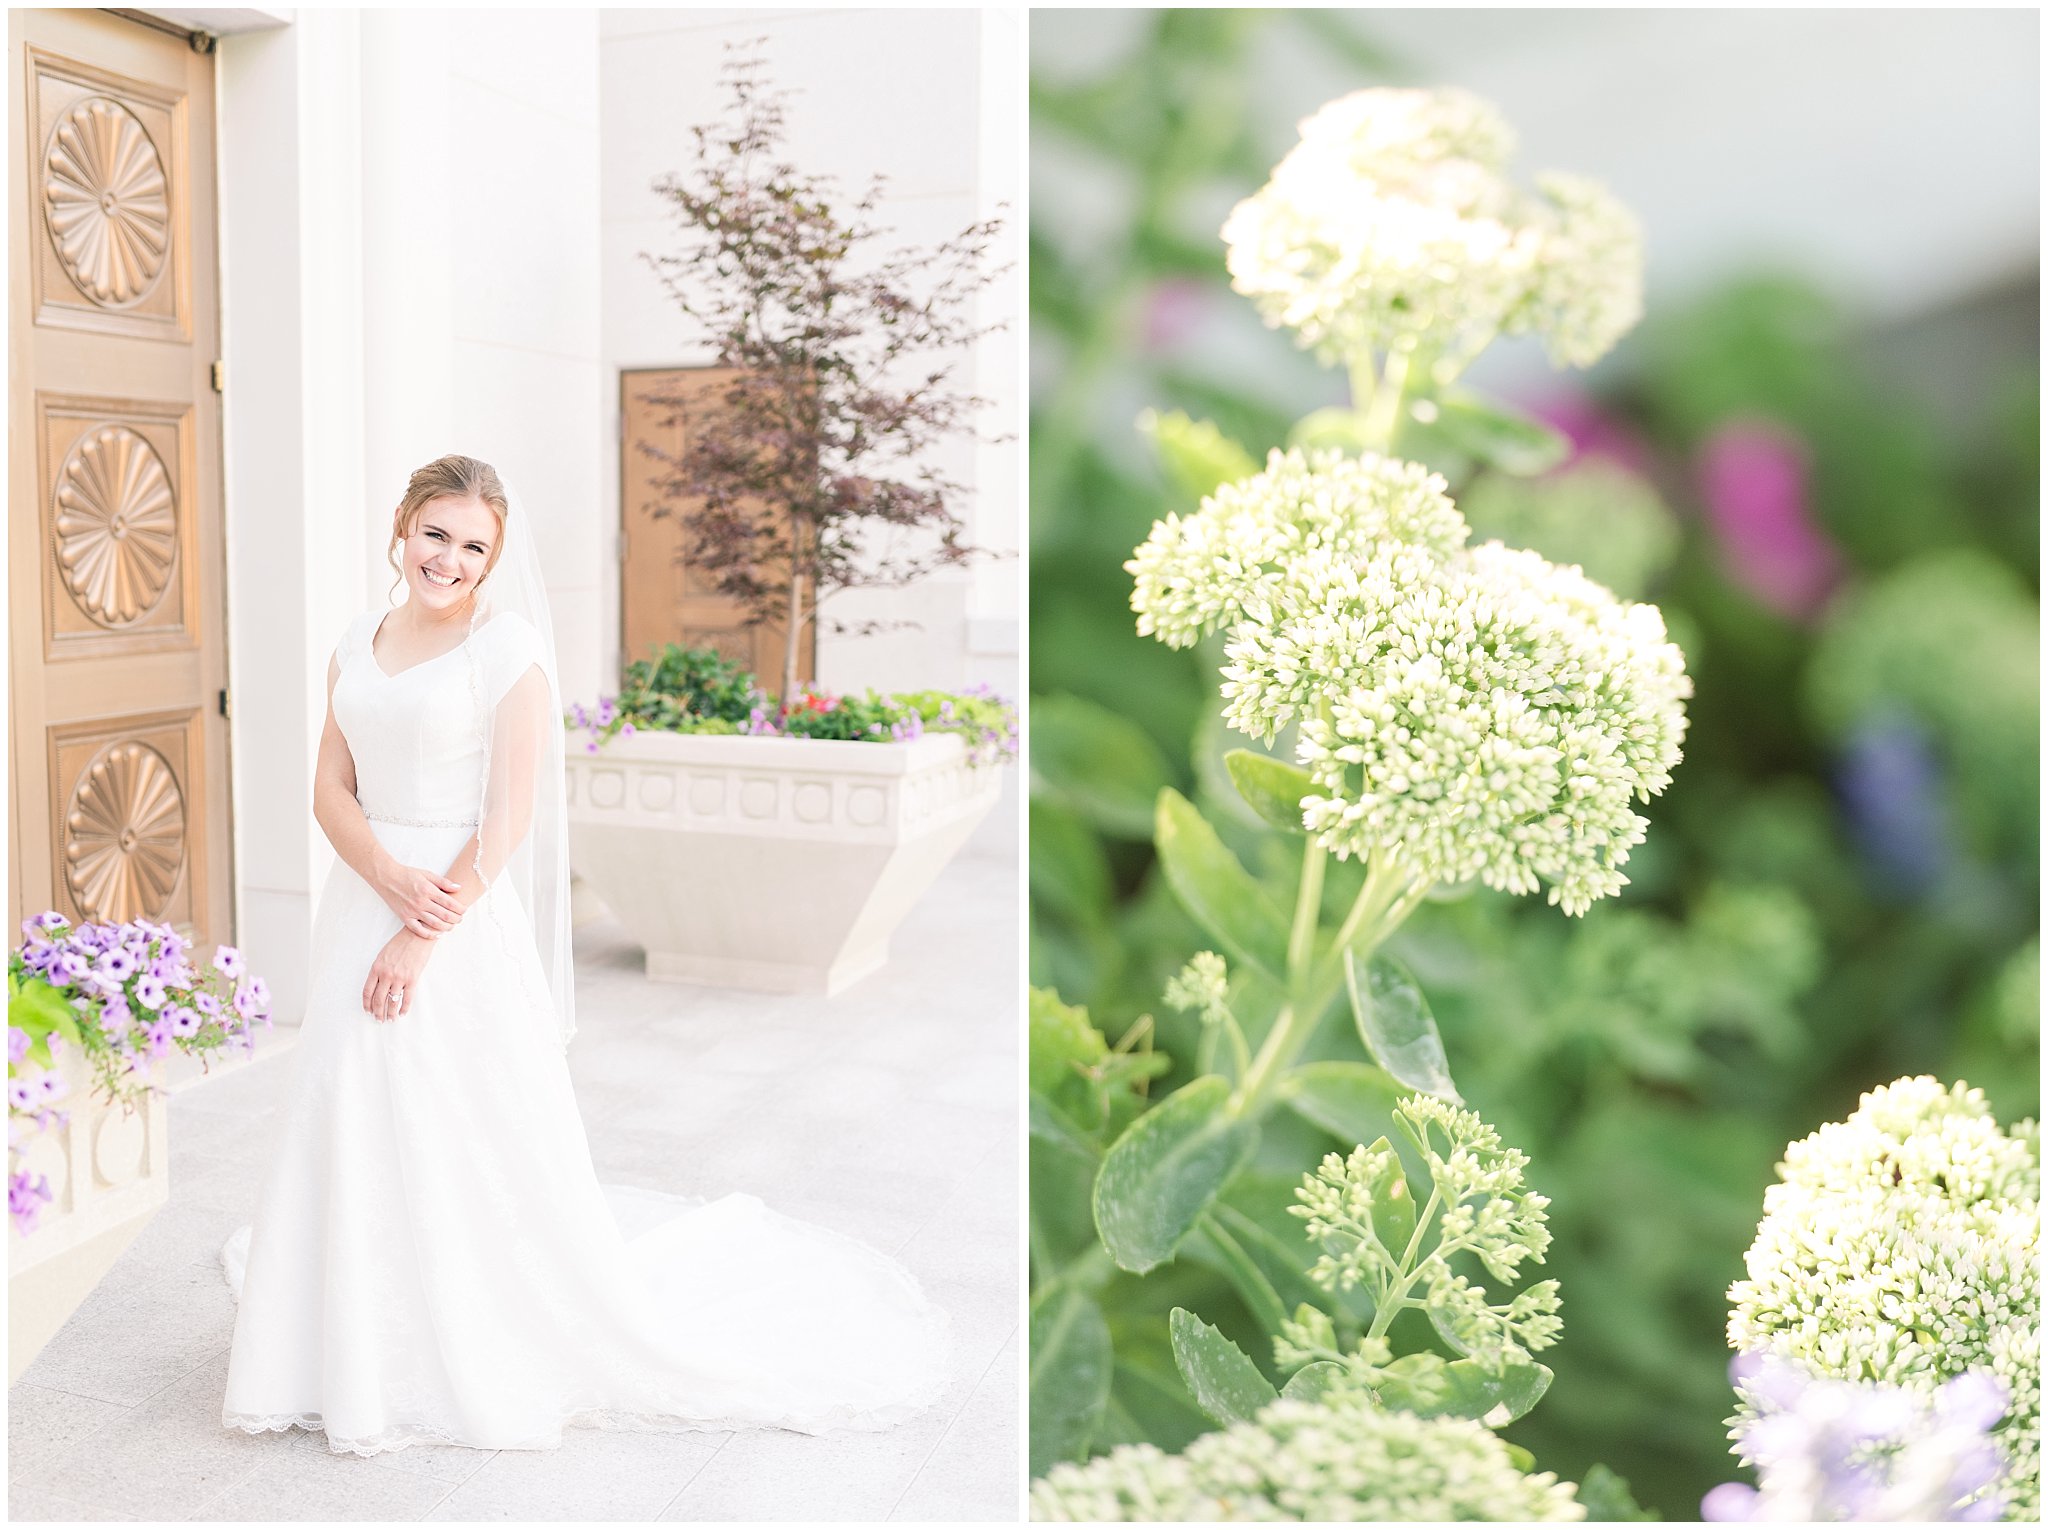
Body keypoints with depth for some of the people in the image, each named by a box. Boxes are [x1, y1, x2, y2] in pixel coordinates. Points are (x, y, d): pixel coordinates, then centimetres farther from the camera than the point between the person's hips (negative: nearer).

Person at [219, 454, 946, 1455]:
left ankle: (485, 1359, 21)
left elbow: (508, 820, -12)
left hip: (464, 918, -6)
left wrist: (421, 935, -17)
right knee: (352, 1129, 13)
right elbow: (330, 789, 6)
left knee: (469, 1138, 1)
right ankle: (361, 1360, 31)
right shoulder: (357, 645, 10)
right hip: (360, 905, 6)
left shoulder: (509, 647, -8)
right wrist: (390, 878, -13)